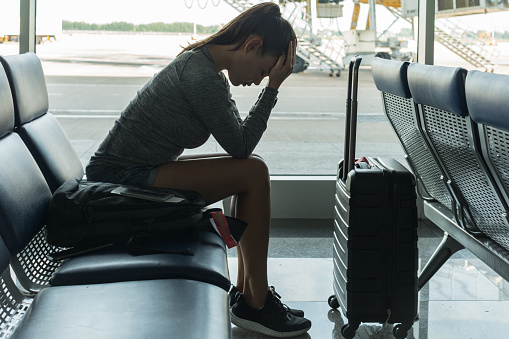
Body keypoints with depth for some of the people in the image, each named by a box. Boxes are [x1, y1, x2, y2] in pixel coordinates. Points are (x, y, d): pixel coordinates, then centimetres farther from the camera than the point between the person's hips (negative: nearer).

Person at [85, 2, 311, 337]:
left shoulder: (204, 63, 11)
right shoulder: (202, 76, -21)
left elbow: (238, 138, 16)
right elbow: (240, 146, -14)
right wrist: (273, 88, -11)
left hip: (135, 173, 11)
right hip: (121, 179, -11)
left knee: (252, 168, 10)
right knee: (254, 172, -14)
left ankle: (246, 291, 11)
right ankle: (255, 304, -5)